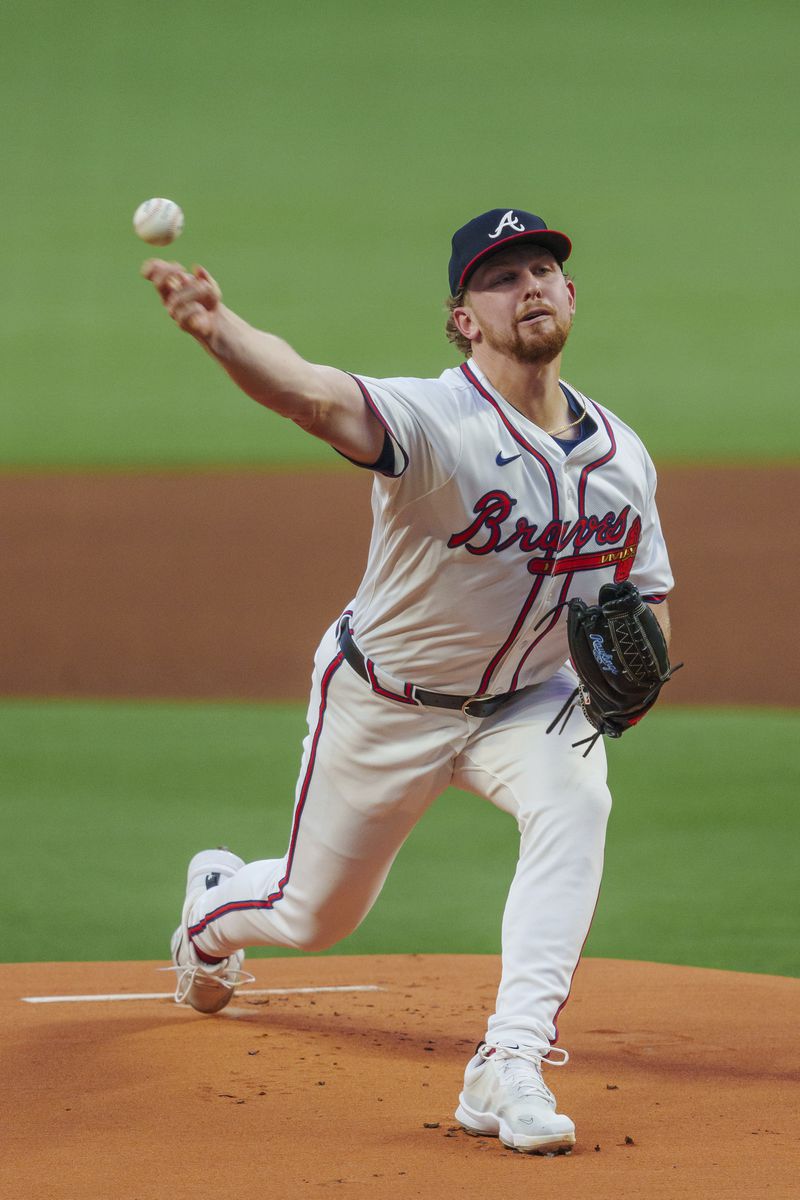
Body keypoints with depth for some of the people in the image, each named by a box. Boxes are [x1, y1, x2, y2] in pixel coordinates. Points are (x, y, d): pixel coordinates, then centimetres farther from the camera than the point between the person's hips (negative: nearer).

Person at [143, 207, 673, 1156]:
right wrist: (217, 329, -73)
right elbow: (311, 393, -51)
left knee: (574, 802, -30)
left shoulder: (622, 455, -10)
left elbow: (648, 594, 6)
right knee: (317, 913, 14)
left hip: (525, 699, 3)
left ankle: (509, 1067, -29)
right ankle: (215, 904, 53)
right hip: (386, 706, -3)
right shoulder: (433, 423, -30)